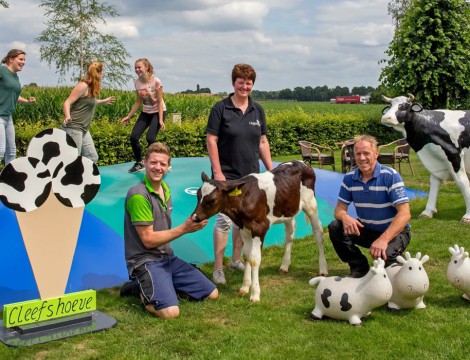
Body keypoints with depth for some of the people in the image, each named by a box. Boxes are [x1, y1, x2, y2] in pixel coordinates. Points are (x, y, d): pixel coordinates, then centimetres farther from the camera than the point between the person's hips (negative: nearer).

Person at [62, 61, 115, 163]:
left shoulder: (91, 87, 11)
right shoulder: (83, 86, -14)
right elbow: (67, 103, -16)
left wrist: (104, 101, 38)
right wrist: (68, 117, -34)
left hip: (83, 130, 10)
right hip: (73, 128, -10)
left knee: (92, 157, 9)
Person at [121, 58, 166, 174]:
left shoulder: (156, 81, -19)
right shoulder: (137, 83, -4)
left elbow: (160, 102, -16)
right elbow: (138, 102, 5)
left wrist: (161, 120, -21)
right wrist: (128, 116, 3)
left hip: (158, 112, -5)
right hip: (146, 113, 5)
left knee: (150, 138, -22)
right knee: (133, 137, -9)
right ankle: (139, 163, 11)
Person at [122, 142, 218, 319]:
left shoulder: (164, 189, 10)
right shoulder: (138, 195, -17)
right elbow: (148, 240, -17)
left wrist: (191, 225, 5)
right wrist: (184, 228, -17)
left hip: (168, 257, 8)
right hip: (145, 261, -8)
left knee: (212, 294, 6)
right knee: (170, 311, -30)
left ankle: (162, 284, 15)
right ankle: (141, 290, 0)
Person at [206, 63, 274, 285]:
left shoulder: (257, 110, 7)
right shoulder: (221, 108, -7)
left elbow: (262, 142, 12)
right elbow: (211, 141, -9)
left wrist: (271, 169, 8)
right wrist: (217, 172, -14)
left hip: (251, 175, 5)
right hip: (227, 175, -5)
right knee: (224, 220, -7)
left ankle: (236, 259, 27)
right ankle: (218, 269, 1)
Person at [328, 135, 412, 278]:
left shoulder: (391, 176, -20)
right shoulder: (349, 178, -4)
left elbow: (404, 213, -26)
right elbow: (339, 208, -1)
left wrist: (383, 239, -39)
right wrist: (345, 217, -29)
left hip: (394, 231, -5)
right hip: (366, 230, 5)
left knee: (385, 254, -35)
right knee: (335, 227, -18)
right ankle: (359, 268, 2)